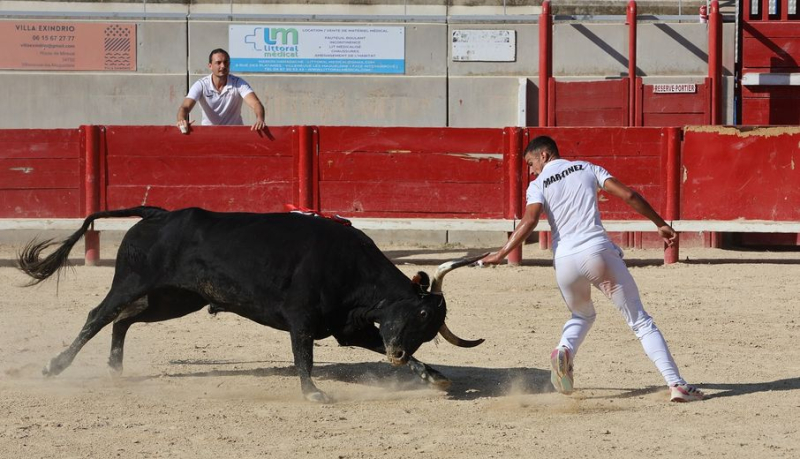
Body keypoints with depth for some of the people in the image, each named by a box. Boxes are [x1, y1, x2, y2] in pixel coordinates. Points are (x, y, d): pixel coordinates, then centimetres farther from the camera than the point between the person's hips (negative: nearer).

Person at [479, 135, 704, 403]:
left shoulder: (538, 185, 11)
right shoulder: (587, 169, 16)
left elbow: (529, 222, -8)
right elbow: (628, 195, 6)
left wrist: (501, 255, -8)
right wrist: (660, 224, 11)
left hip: (565, 261, 0)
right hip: (600, 253, 0)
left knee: (582, 315, 30)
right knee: (640, 322, 3)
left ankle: (564, 350, -2)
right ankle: (675, 383, -9)